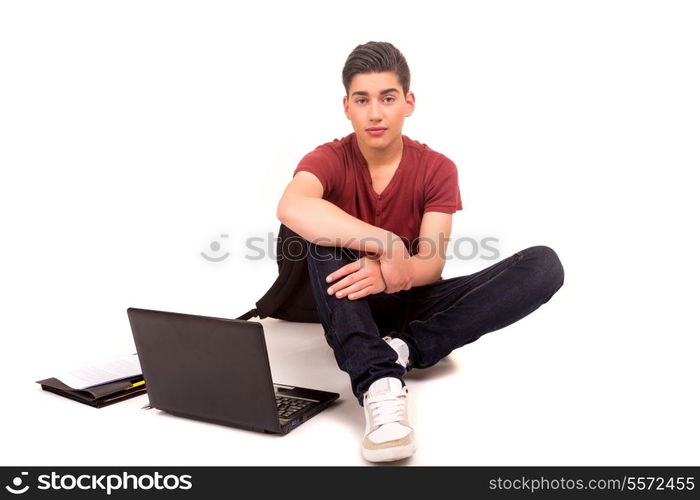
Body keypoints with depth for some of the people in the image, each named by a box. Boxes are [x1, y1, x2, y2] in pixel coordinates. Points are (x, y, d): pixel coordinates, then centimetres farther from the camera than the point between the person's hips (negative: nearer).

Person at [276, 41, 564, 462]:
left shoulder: (437, 169, -4)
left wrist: (389, 272, -39)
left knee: (544, 265, -17)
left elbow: (432, 262, -17)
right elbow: (291, 209, -34)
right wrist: (388, 246, -39)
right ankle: (379, 381, -42)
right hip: (352, 310, -1)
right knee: (321, 230, -31)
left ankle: (405, 349, -25)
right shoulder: (329, 160, -9)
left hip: (417, 304, 2)